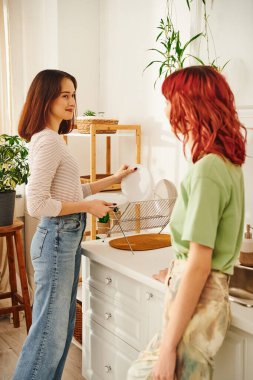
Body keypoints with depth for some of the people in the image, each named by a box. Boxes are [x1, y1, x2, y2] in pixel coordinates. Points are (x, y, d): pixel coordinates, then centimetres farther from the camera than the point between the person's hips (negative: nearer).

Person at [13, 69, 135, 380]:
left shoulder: (53, 140, 14)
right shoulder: (46, 142, -17)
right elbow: (36, 204, -23)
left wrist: (113, 179, 18)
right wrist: (88, 207, -15)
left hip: (67, 237, 10)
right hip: (57, 238, -10)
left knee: (63, 326, 17)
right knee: (50, 330, -1)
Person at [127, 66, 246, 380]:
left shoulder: (207, 169, -20)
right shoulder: (228, 162, 8)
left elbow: (200, 265, -21)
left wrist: (168, 346, -17)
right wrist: (176, 272, 30)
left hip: (197, 299, -9)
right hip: (211, 292, 9)